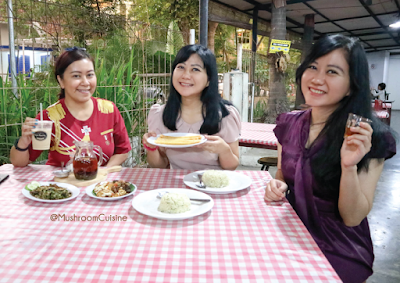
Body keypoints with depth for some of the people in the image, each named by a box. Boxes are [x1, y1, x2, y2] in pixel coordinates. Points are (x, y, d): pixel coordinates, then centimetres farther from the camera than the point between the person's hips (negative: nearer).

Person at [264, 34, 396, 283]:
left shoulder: (371, 137, -14)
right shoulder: (289, 124, -2)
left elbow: (352, 218, -14)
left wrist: (349, 166, -28)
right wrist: (276, 186, -8)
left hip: (338, 254, -4)